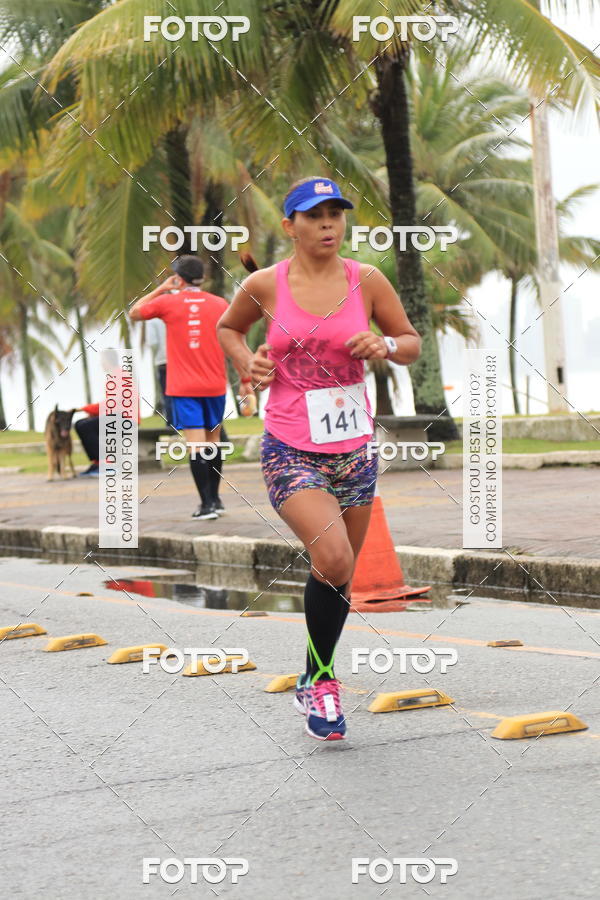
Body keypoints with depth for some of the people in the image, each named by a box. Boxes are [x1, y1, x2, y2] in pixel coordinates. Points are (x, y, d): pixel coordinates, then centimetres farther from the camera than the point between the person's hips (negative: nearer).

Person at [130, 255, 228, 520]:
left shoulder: (168, 302, -3)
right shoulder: (219, 304, 3)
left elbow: (134, 313, 14)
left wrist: (160, 289, 18)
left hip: (183, 388, -3)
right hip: (214, 386, 3)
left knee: (196, 444, -6)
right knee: (213, 440, 16)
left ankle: (207, 503, -12)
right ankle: (215, 498, 24)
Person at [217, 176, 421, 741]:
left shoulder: (366, 281, 0)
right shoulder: (265, 285, -3)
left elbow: (412, 344, 10)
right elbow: (227, 328, 17)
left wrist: (386, 346, -11)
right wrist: (249, 365, -2)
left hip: (353, 450, 3)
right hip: (290, 453, -3)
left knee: (338, 575, 12)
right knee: (333, 560, -23)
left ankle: (314, 682, 34)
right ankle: (322, 681, -3)